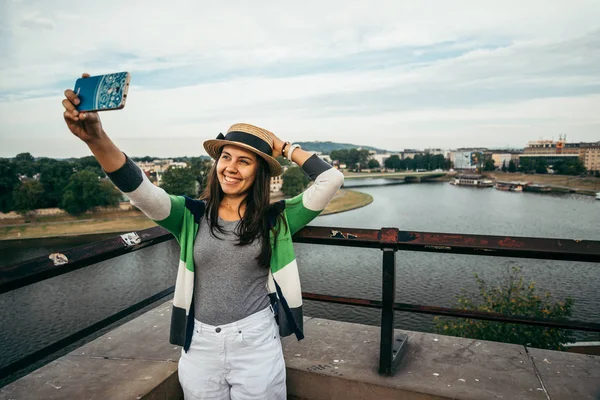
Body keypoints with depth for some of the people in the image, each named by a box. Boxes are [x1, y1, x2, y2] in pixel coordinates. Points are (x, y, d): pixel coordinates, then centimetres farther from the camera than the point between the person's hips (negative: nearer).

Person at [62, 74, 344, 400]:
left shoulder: (275, 219, -6)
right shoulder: (191, 215, -3)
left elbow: (331, 180, -11)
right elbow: (137, 188, -17)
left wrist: (285, 148, -4)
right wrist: (97, 139, -33)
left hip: (256, 342, -1)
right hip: (200, 344, 2)